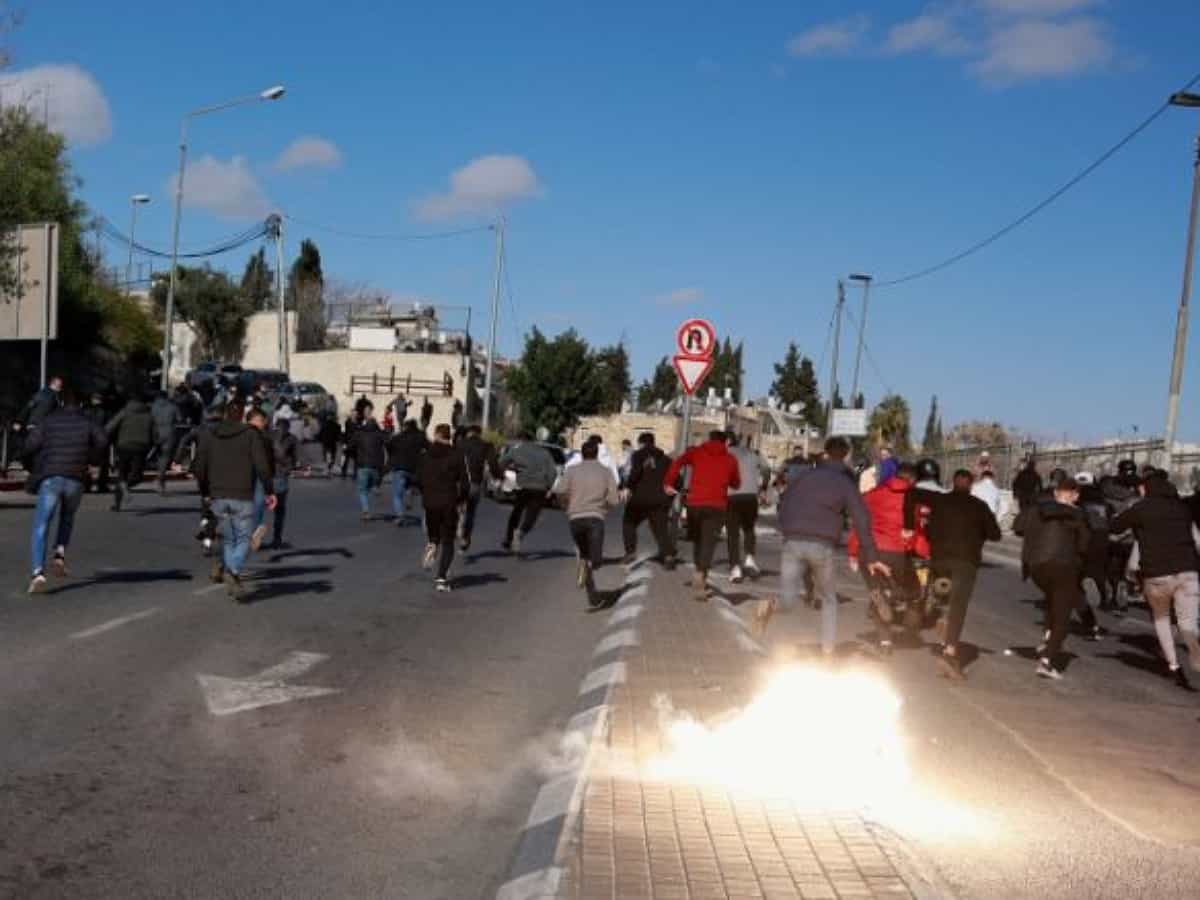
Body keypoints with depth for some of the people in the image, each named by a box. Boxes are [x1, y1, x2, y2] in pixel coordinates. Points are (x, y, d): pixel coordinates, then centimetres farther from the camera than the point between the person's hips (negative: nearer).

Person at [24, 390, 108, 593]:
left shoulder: (48, 420, 7)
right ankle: (60, 554, 8)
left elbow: (30, 445, -3)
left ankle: (38, 571, -20)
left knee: (40, 529, -2)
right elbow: (102, 441, -5)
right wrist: (87, 459, 11)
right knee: (67, 519, 28)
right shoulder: (87, 423, 10)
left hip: (50, 479, -2)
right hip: (76, 481, 2)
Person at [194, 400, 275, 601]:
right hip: (243, 497, -3)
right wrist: (269, 491, -5)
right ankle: (232, 571, -22)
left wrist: (205, 494, 19)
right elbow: (262, 465, -12)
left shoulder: (208, 435, 8)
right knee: (244, 539, 1)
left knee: (228, 538, 17)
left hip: (218, 498, 4)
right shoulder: (250, 434, -3)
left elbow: (200, 468, 8)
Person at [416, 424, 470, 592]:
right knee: (448, 542, 5)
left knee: (434, 534, 24)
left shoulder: (425, 455, 0)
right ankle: (441, 578, -6)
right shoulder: (456, 457, -7)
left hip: (430, 502, 2)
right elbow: (464, 484, -8)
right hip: (449, 504, -2)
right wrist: (460, 499, 10)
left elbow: (418, 480, 2)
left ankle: (432, 546, -11)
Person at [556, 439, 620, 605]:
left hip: (575, 518, 2)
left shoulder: (573, 470, 8)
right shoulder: (606, 471, 7)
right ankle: (588, 566, -38)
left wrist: (571, 501, 12)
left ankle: (592, 593, 13)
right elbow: (613, 499, -1)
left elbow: (560, 490, -7)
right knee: (596, 560, -3)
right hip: (595, 518, -2)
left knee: (584, 554, 20)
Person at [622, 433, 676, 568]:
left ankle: (631, 552, 6)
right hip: (661, 500, 3)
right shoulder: (665, 459, 17)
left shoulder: (638, 455, 4)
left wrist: (628, 487, -11)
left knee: (629, 522, 17)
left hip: (641, 497, -3)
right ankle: (669, 555, -14)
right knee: (661, 529, 6)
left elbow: (635, 472, -17)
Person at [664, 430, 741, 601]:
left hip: (695, 503, 1)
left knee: (698, 539, 21)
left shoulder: (696, 452, 10)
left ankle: (699, 573, 27)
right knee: (708, 542, -7)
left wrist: (668, 483, -1)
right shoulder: (730, 459, 13)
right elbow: (736, 484, 21)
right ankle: (701, 573, -29)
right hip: (717, 505, -1)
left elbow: (678, 462, -6)